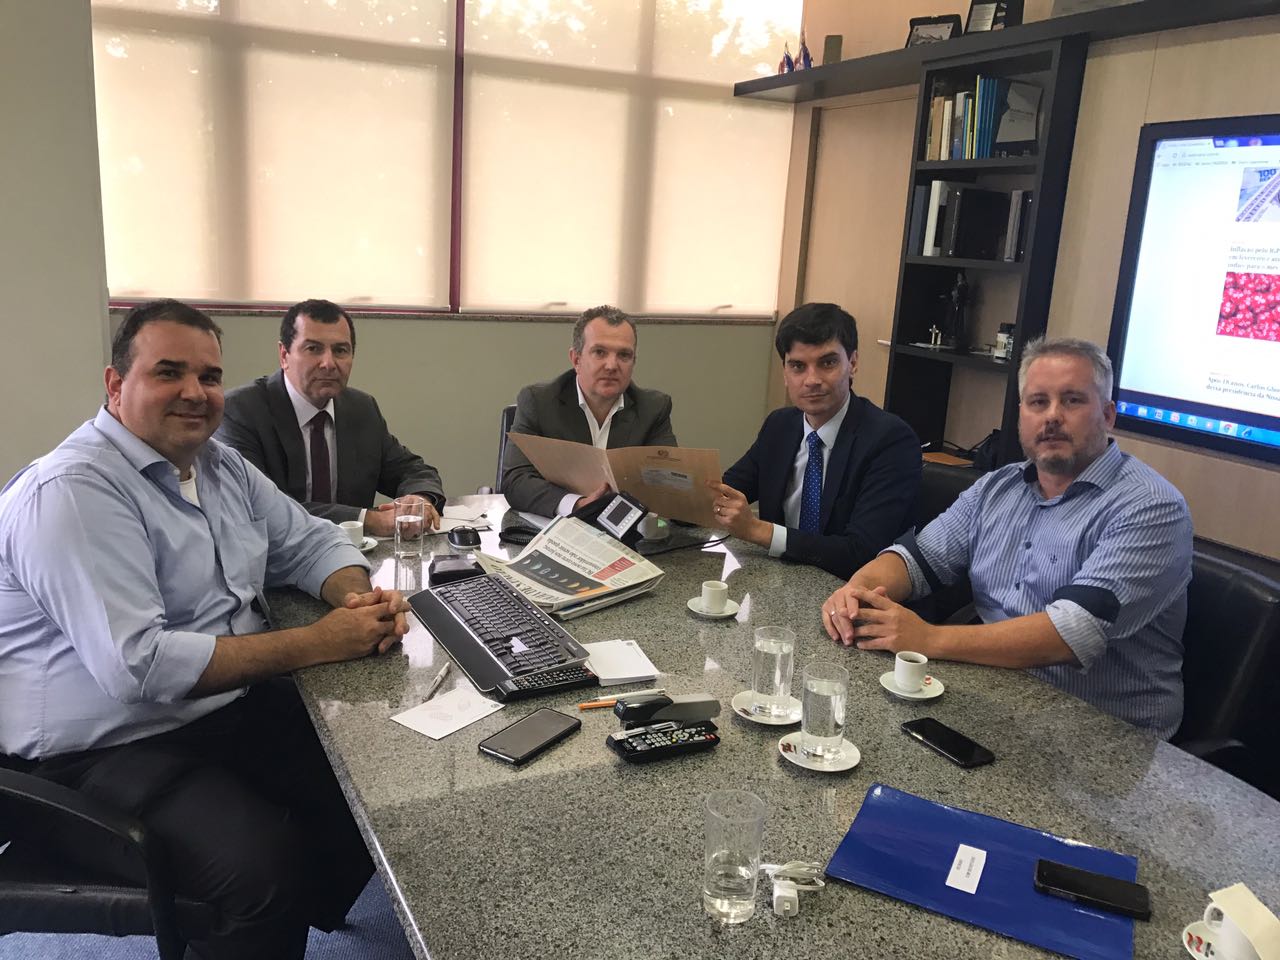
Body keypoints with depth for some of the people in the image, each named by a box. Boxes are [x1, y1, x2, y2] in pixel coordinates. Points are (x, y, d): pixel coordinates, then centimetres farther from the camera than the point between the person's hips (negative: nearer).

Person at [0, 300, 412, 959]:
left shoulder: (221, 466, 7)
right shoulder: (73, 492, -20)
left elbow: (310, 541, 14)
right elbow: (137, 664, -28)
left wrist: (360, 599, -9)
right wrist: (318, 643, -26)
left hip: (237, 704, 8)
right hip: (116, 748, -8)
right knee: (271, 864, -28)